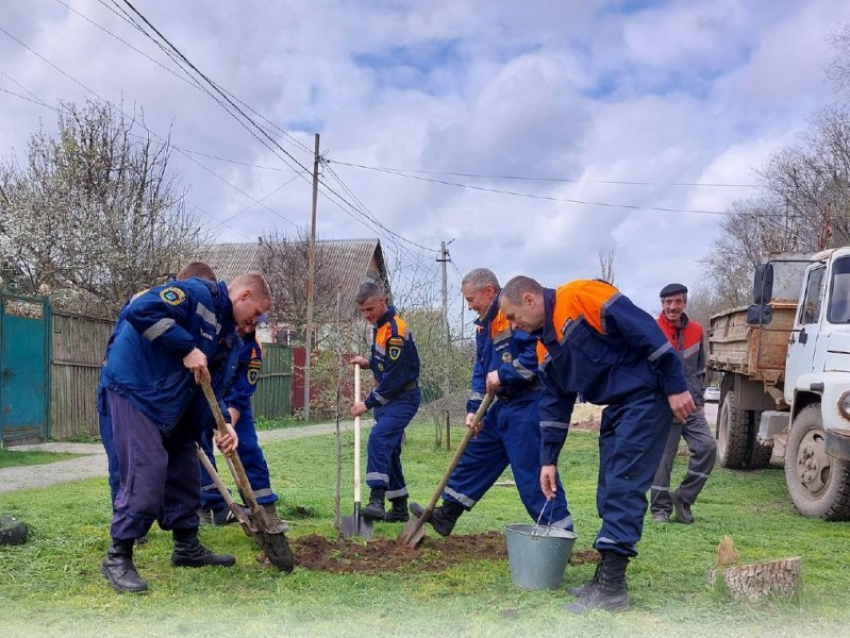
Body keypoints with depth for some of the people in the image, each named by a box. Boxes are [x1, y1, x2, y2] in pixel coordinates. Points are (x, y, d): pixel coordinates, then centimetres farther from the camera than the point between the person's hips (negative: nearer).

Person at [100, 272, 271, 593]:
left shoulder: (222, 326, 13)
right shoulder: (199, 292, -16)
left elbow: (209, 383, 13)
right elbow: (140, 310, -29)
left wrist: (223, 424, -2)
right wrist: (187, 348, -25)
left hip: (170, 400, 10)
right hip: (135, 388, -10)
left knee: (185, 469, 13)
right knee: (146, 471, -13)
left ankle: (187, 546, 26)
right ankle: (117, 558, -1)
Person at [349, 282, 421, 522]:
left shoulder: (395, 331, -21)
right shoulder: (378, 326, 10)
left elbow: (395, 378, -23)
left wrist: (368, 403, -17)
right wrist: (369, 363, 6)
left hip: (403, 398, -10)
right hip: (387, 398, 10)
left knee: (379, 439, -27)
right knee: (388, 450, 12)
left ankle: (377, 500, -33)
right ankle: (399, 508, 21)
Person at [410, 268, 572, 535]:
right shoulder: (485, 324, 14)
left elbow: (540, 351, -26)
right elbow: (481, 370, 16)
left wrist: (503, 374, -20)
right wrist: (474, 408, 5)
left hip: (528, 405, -10)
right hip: (504, 405, 10)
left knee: (532, 472, -7)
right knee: (475, 454, 16)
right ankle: (446, 514, 28)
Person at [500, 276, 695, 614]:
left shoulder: (580, 296, -16)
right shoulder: (545, 348, 12)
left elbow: (644, 329, -20)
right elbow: (554, 405, 17)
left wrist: (675, 385, -21)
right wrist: (548, 459, 15)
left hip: (647, 395, -9)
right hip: (616, 406, 9)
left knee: (623, 487, -10)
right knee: (609, 493, 10)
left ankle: (612, 587, -7)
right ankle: (607, 578, 18)